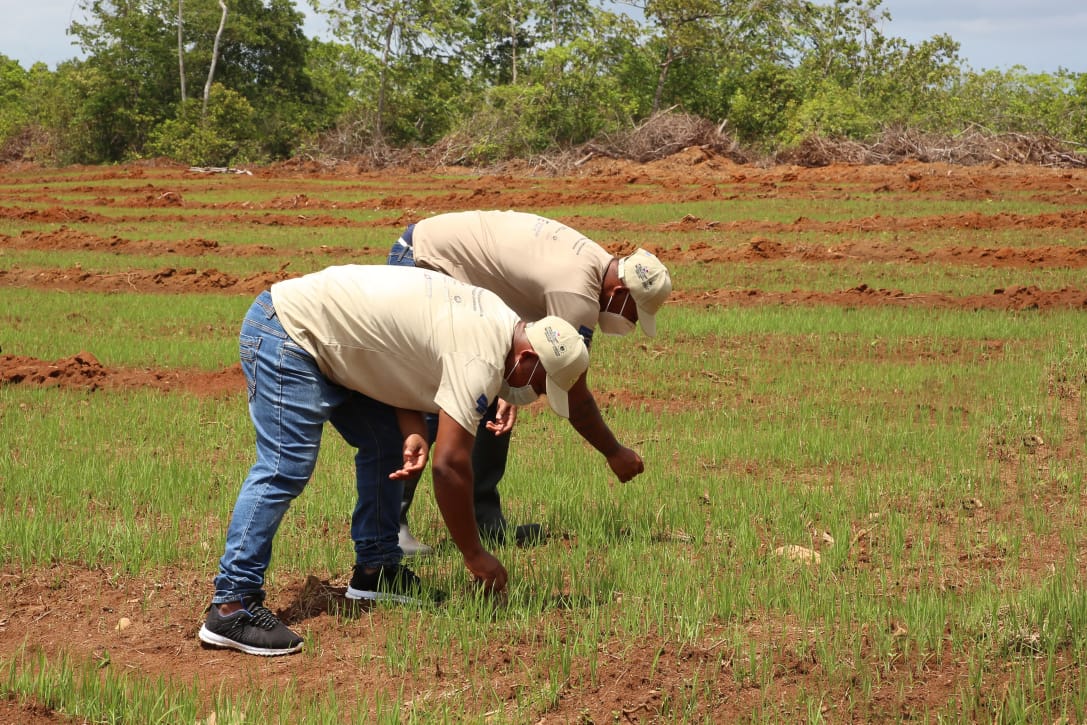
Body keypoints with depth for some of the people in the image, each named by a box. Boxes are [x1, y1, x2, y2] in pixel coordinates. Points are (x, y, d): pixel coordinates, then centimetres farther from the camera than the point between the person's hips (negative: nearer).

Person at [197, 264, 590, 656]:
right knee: (286, 468, -18)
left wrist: (413, 431, -8)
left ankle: (374, 569, 17)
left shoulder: (494, 318, 7)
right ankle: (230, 607, -19)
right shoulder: (482, 357, -23)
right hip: (286, 332, -10)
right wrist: (475, 556, -15)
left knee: (387, 442, 11)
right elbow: (450, 464, -25)